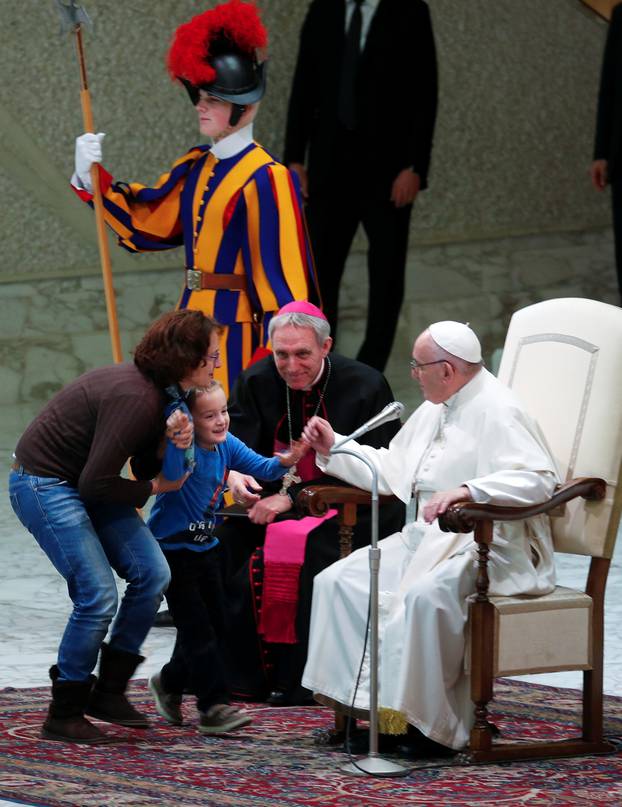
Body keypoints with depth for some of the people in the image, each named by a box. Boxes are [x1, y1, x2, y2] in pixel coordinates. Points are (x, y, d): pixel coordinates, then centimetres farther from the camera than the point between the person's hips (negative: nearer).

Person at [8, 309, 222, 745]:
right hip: (44, 482, -9)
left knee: (152, 574, -2)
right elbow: (96, 484, -27)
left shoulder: (161, 393, 1)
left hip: (85, 484, 9)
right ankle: (64, 715, 1)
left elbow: (146, 469, 8)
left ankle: (109, 692, 8)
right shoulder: (135, 398, -29)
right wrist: (153, 488, -11)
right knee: (98, 595, -15)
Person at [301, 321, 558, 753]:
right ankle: (356, 696, -8)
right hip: (427, 538, 10)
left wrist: (466, 491, -37)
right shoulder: (433, 411, 17)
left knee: (424, 595, -37)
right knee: (337, 581, -4)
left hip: (488, 547, -10)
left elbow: (540, 478, -28)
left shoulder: (498, 412, -13)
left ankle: (431, 722, -27)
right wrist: (334, 448, 20)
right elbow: (391, 471, 27)